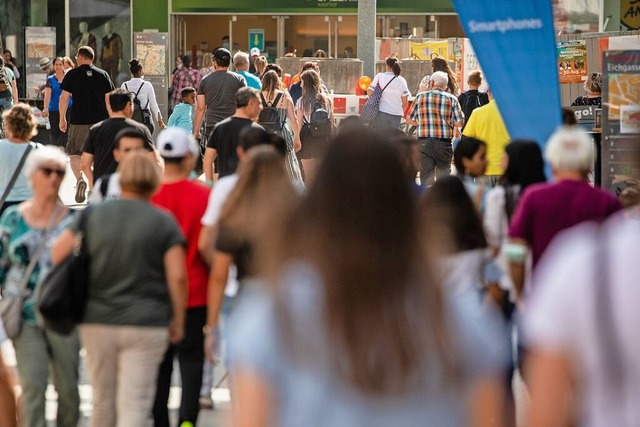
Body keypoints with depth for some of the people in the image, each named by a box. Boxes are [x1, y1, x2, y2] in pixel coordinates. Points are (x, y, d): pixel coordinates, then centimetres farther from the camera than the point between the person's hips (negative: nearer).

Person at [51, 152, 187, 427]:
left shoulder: (93, 216, 5)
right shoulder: (164, 222, -3)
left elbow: (56, 254, 5)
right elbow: (177, 277, -8)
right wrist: (178, 321, 2)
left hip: (96, 323, 3)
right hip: (145, 325, -3)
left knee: (103, 401, 17)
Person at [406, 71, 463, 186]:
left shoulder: (420, 97, 2)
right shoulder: (452, 99, -1)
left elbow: (409, 120, 7)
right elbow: (459, 123, -3)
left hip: (424, 143, 0)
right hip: (444, 143, 0)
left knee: (426, 177, 2)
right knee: (443, 177, 10)